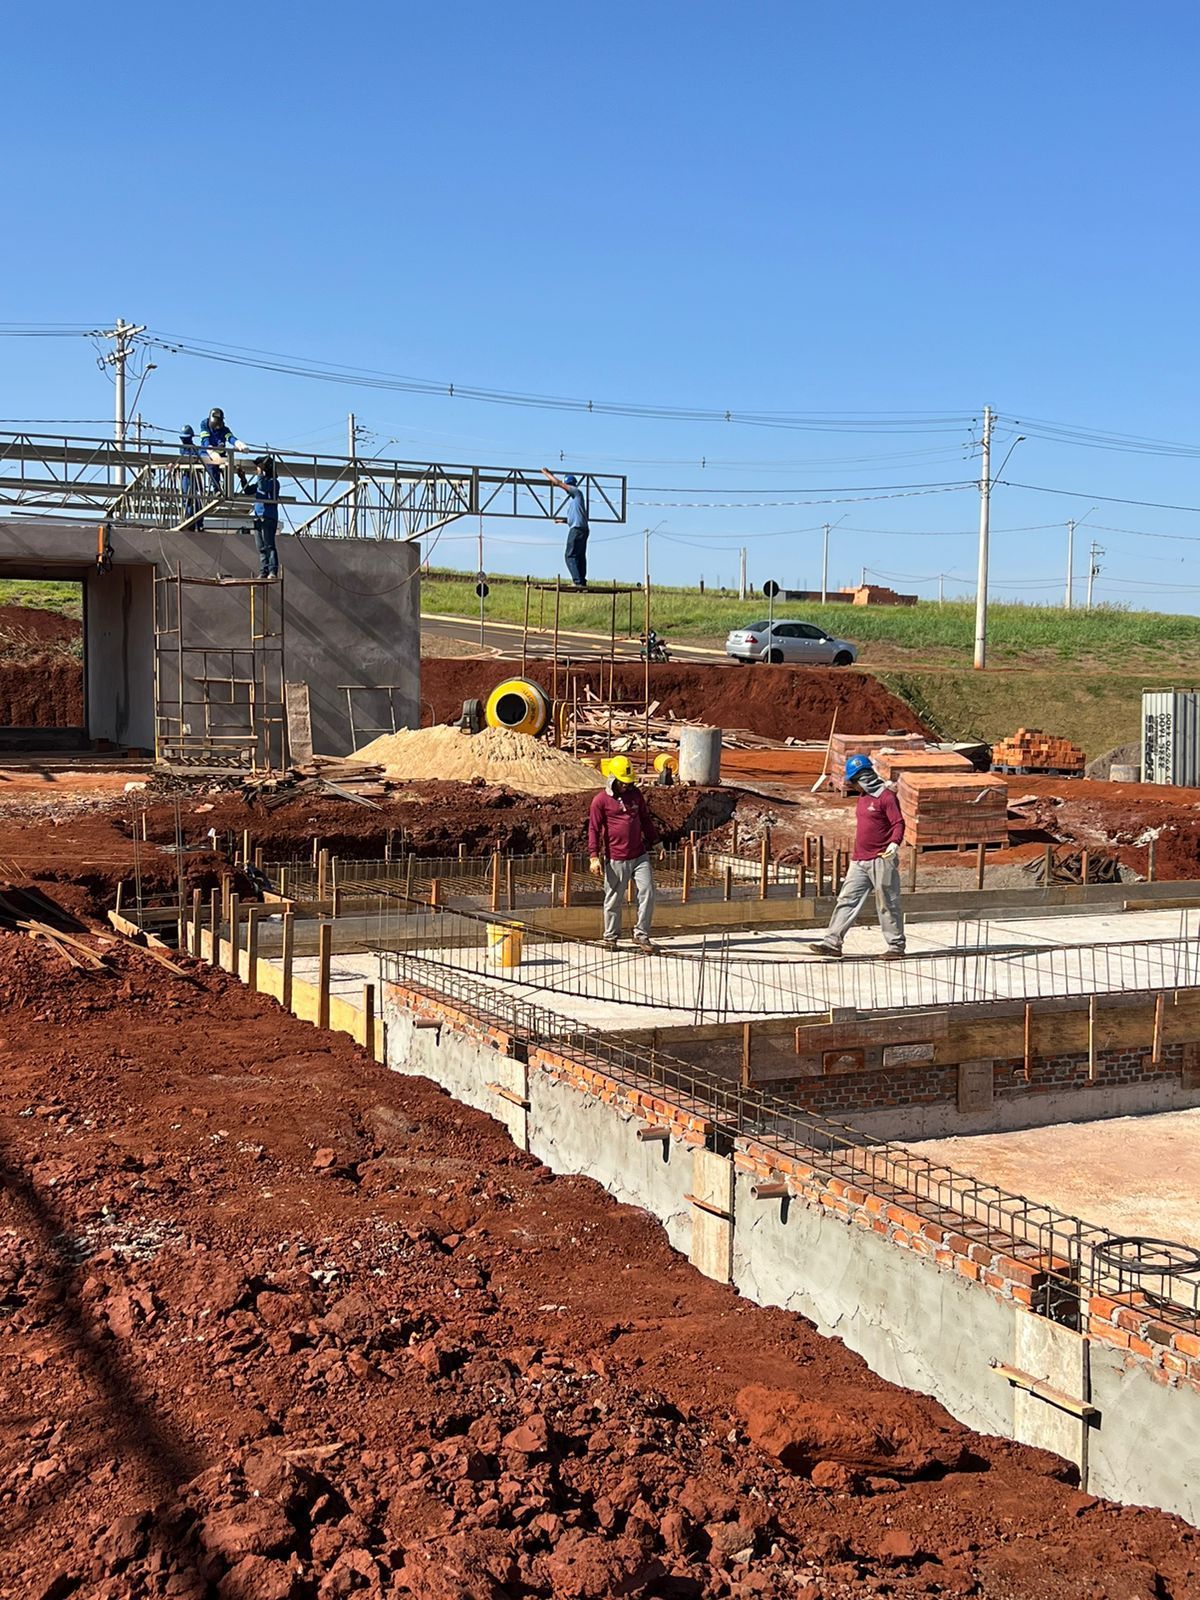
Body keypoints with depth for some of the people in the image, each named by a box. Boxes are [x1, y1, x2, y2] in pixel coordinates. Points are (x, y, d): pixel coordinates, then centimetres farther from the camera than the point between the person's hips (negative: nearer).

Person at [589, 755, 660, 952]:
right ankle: (611, 937, 21)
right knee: (613, 900, 6)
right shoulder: (601, 800, -6)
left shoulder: (636, 794, 9)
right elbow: (594, 829, -6)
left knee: (647, 894, -3)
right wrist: (594, 856, -12)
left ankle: (641, 935, 7)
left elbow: (646, 820, 19)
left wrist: (654, 842, 20)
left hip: (640, 856, 4)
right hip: (616, 860, -4)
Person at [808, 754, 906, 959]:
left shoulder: (886, 796, -11)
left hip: (881, 860, -8)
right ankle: (832, 942, 5)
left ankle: (896, 946, 10)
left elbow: (898, 823, -16)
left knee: (887, 904, 0)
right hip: (859, 861, 8)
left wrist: (894, 843, -33)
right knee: (847, 900, 5)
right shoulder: (863, 796, 17)